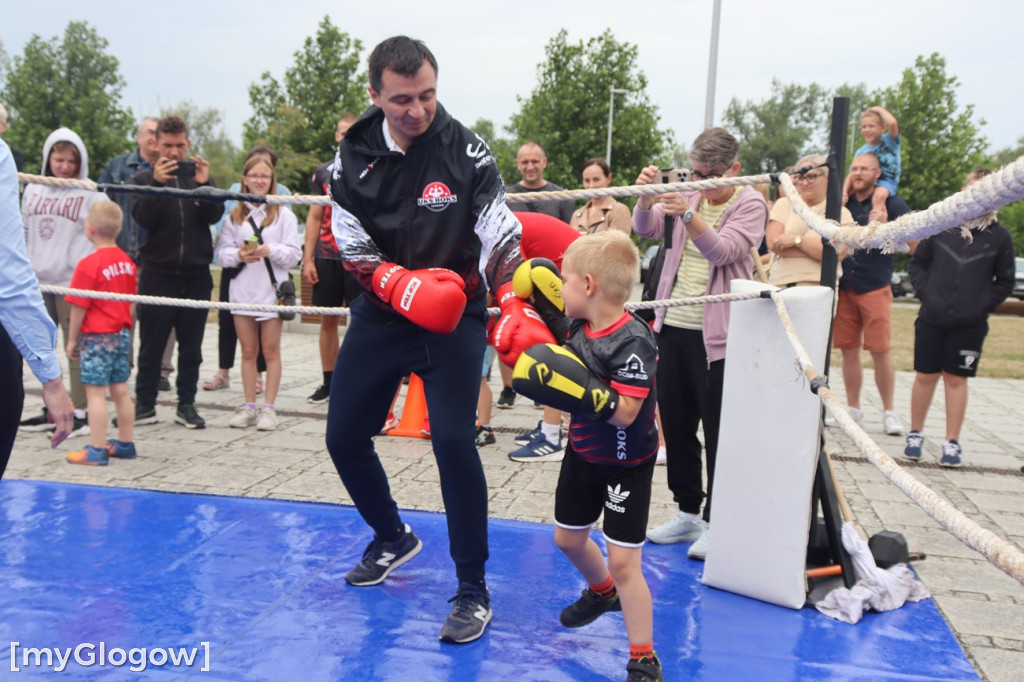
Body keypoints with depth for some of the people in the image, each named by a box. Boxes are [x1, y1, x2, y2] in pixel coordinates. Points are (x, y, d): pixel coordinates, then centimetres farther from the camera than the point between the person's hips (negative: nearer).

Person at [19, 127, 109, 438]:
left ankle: (81, 413, 3)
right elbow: (24, 233, 20)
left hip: (73, 282, -6)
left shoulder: (91, 194, -2)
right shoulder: (33, 190, 13)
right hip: (36, 281, 6)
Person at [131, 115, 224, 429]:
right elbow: (142, 218, -11)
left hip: (195, 274, 2)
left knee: (191, 346, 7)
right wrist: (157, 183, -22)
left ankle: (186, 404, 15)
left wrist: (204, 184, -19)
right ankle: (145, 404, 13)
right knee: (151, 345, 4)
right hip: (157, 273, -2)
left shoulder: (200, 176, 10)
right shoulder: (144, 179, 5)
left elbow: (215, 215, -4)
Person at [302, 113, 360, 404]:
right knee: (328, 319, 7)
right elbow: (314, 217, 11)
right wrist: (308, 259, 4)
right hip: (326, 257, 3)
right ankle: (329, 382, 17)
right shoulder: (323, 172, 11)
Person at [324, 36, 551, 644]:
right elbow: (353, 249, -4)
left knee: (453, 440, -17)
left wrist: (516, 310, -31)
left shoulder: (465, 151, -12)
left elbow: (501, 239, -15)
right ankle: (393, 538, 37)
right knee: (345, 436, 8)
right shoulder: (355, 156, -4)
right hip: (381, 314, 4)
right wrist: (404, 286, -22)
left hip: (455, 317, -4)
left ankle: (474, 592, -1)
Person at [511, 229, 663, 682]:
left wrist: (579, 389, -43)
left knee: (623, 561, -6)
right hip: (583, 453, 8)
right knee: (568, 538, 23)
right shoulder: (580, 328, -5)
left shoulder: (633, 341, -29)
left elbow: (625, 411, -33)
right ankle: (602, 593, 53)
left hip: (625, 465, -8)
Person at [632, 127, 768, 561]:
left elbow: (724, 250, -19)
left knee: (719, 430, -2)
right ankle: (688, 512, 26)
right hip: (674, 328, 6)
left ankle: (716, 522, 10)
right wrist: (646, 196, -23)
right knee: (676, 424, 12)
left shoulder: (750, 204, -4)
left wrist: (688, 216, -34)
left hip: (717, 334, -6)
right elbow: (646, 229, -2)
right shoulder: (687, 197, 11)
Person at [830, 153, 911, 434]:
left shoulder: (890, 203, 0)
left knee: (880, 350, -5)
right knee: (849, 350, 6)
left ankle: (889, 411, 7)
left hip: (875, 287, -4)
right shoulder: (842, 203, 10)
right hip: (843, 286, 4)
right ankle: (853, 409, 17)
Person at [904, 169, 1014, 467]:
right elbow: (918, 262, 7)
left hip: (970, 325, 0)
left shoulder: (999, 236, -1)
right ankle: (915, 434, 23)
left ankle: (952, 442, 15)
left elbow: (1005, 282, 5)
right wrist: (925, 293, -4)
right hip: (931, 319, 1)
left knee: (956, 380, 7)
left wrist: (982, 306, -6)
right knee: (925, 376, 8)